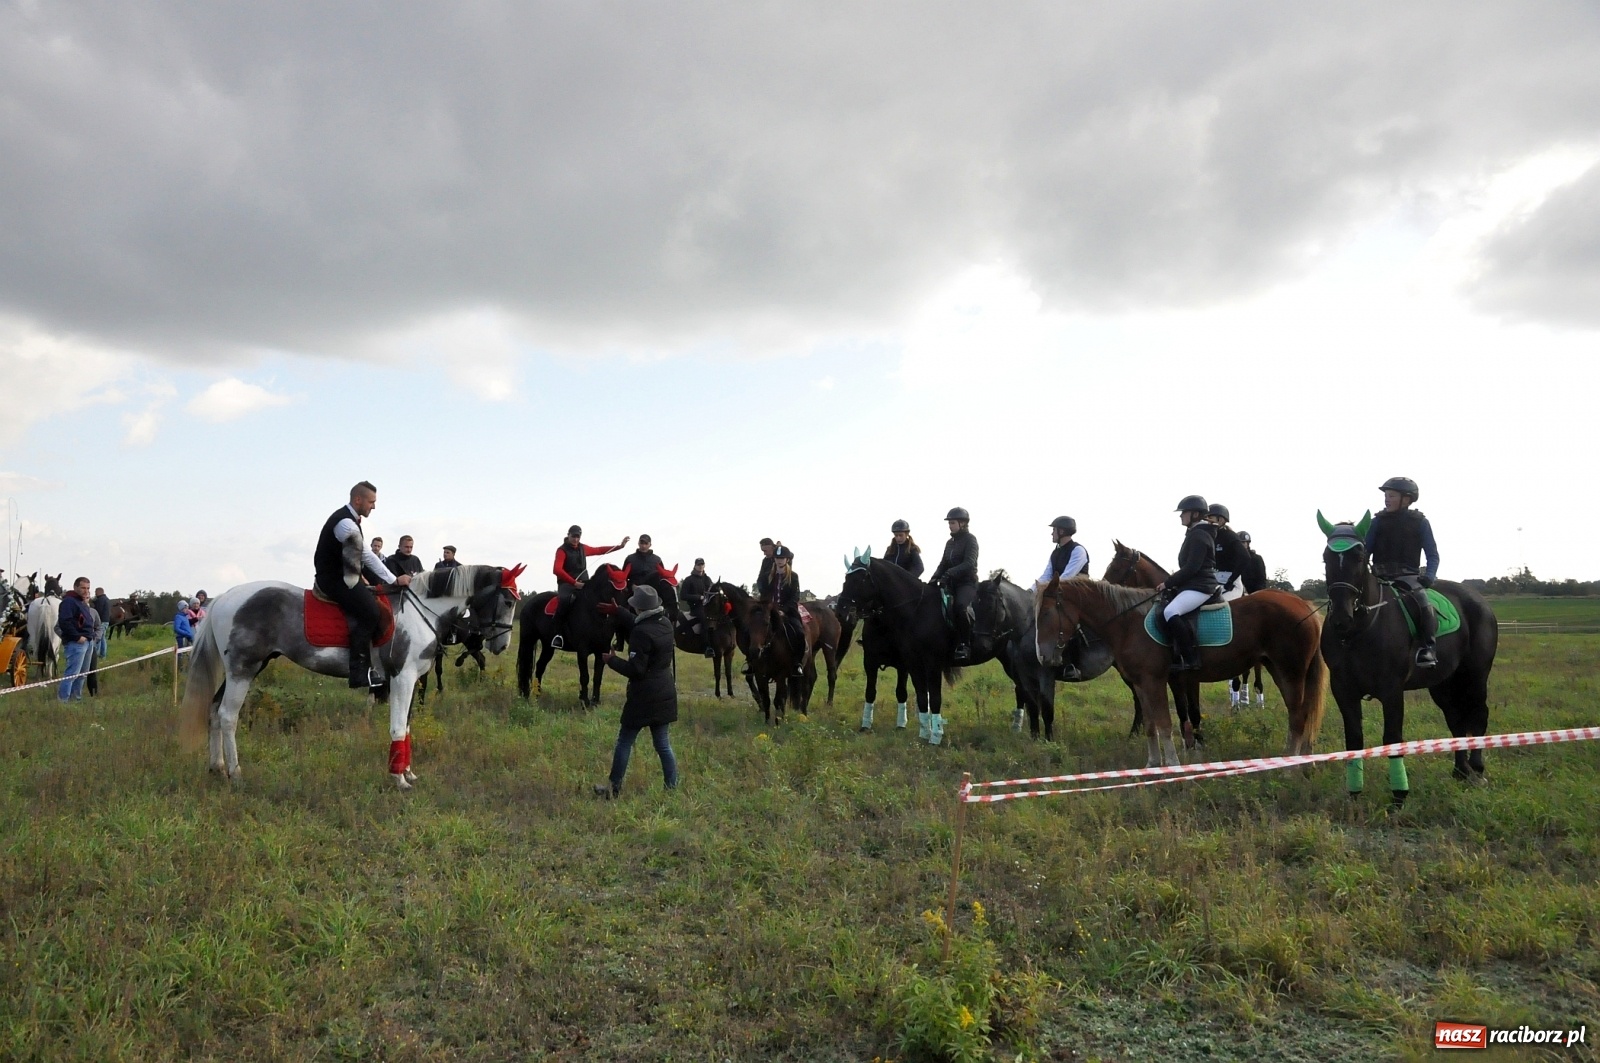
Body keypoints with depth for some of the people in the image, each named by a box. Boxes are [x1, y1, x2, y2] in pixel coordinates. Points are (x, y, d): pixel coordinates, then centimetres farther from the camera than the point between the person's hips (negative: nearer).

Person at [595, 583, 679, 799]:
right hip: (665, 694, 8)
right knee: (662, 744, 14)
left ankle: (614, 788, 19)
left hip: (644, 696, -7)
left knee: (624, 742, 8)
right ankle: (672, 787, 15)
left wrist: (611, 660, -7)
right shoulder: (666, 624, 4)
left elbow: (635, 669, -21)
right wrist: (617, 612, 30)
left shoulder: (641, 633, -21)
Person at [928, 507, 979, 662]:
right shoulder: (950, 543, 17)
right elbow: (943, 564, 14)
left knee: (960, 604, -35)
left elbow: (969, 563, -18)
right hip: (952, 583, 8)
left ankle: (964, 644, -27)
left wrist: (950, 573, -29)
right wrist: (935, 577, -5)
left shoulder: (970, 540, -4)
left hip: (968, 582, -8)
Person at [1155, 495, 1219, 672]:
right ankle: (1176, 656, 10)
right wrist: (1172, 582, 16)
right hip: (1192, 584, 12)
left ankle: (1191, 659, -27)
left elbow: (1191, 568, -20)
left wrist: (1168, 583, -15)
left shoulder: (1198, 536, -12)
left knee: (1170, 612, -30)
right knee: (1164, 611, 13)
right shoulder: (1195, 534, 19)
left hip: (1199, 587, -11)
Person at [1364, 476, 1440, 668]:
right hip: (1380, 577, 3)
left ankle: (1427, 647, -24)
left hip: (1408, 577, -3)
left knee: (1424, 603, -29)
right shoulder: (1378, 521, 10)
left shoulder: (1420, 522, 6)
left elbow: (1433, 555, 5)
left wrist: (1428, 576, -13)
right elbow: (1365, 551, 10)